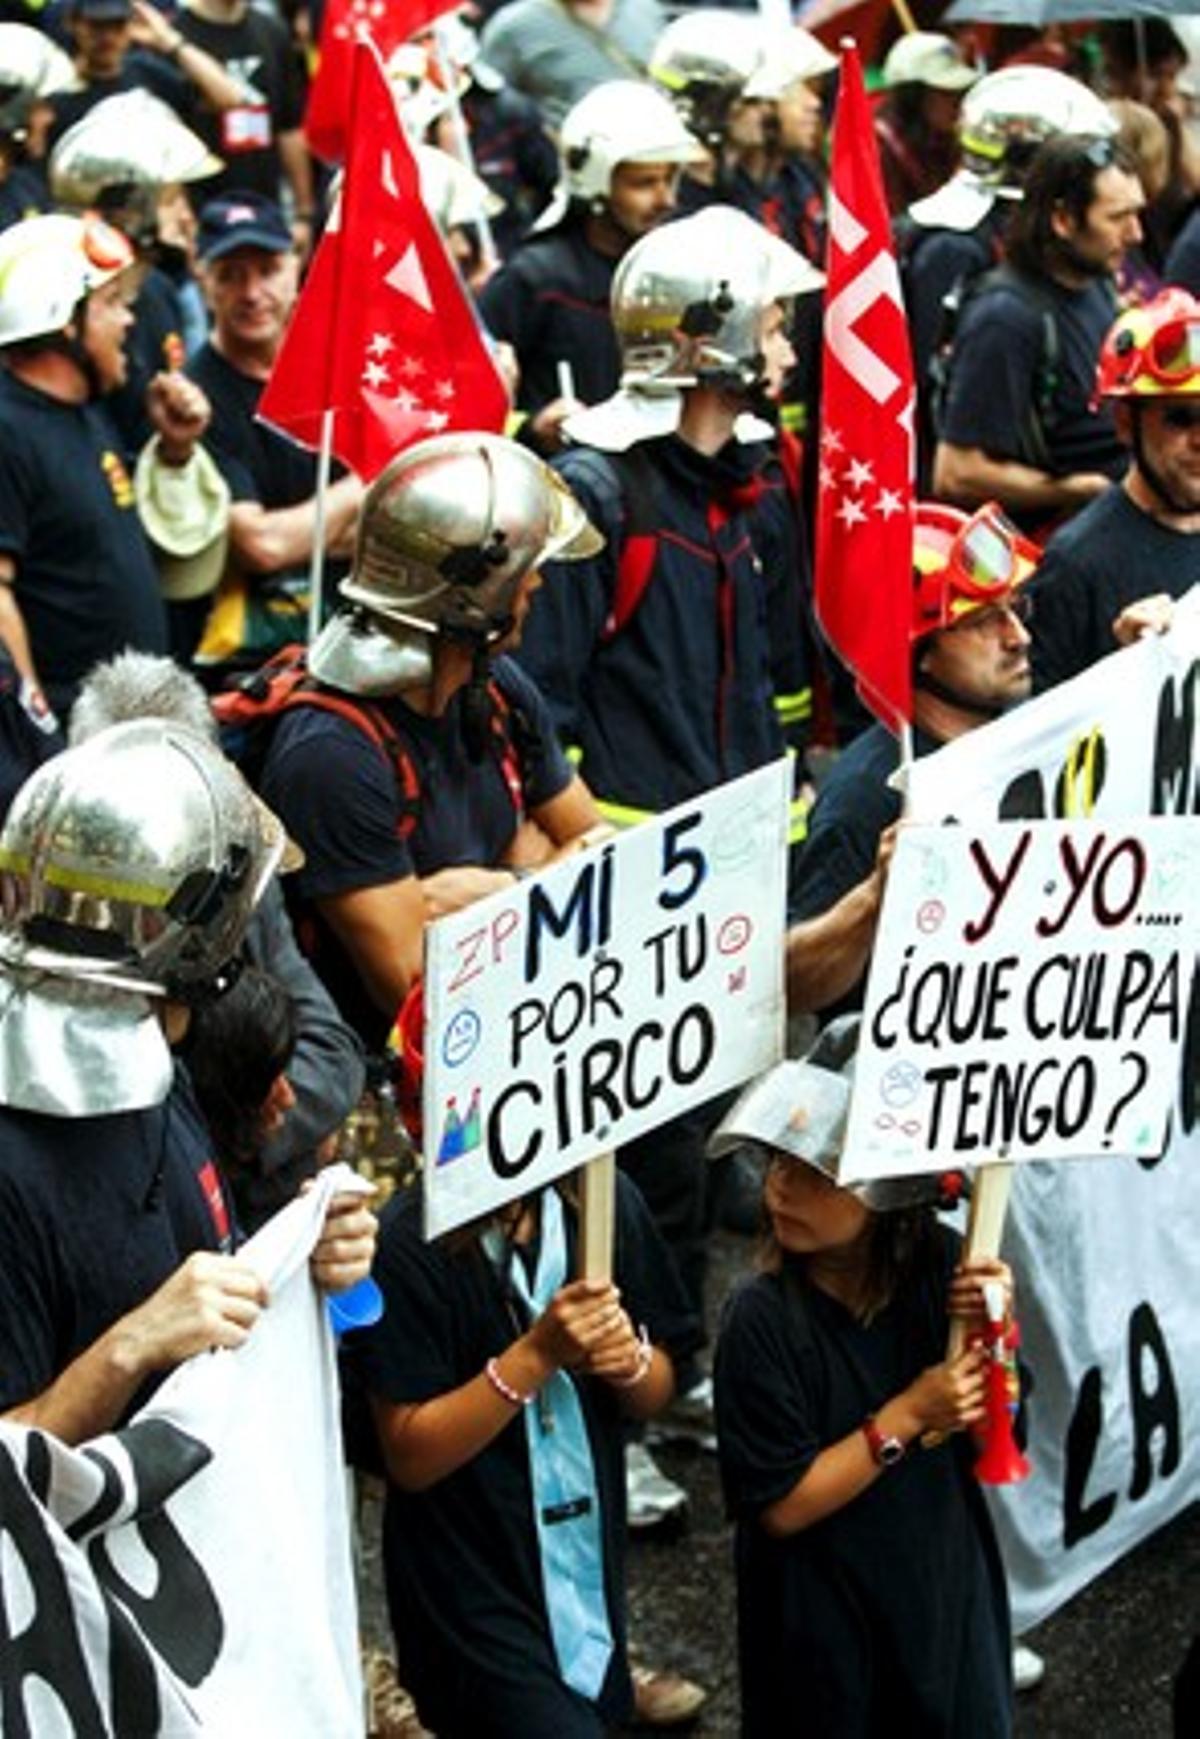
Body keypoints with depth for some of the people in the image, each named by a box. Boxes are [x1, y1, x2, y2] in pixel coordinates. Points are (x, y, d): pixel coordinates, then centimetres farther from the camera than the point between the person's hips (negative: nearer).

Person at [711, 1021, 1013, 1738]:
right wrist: (907, 1417, -23)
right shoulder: (762, 1319, -22)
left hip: (949, 1591, 4)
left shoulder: (940, 1267, -11)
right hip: (826, 1623, -4)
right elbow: (780, 1506, -19)